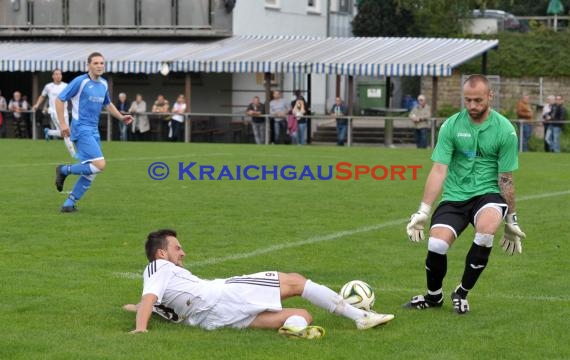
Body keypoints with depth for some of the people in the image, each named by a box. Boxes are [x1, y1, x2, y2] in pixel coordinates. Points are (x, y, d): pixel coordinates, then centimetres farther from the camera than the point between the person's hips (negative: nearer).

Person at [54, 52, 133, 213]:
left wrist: (121, 117, 15)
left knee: (91, 172, 5)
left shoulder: (103, 84, 12)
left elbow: (107, 104, 29)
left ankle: (69, 203, 13)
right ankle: (64, 170, -1)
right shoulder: (80, 81, -10)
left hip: (94, 131, 8)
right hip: (81, 130, -8)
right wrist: (63, 124, -13)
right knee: (100, 165, -19)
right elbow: (59, 100, -7)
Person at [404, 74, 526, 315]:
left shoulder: (505, 130, -5)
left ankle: (462, 293, -9)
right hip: (454, 196, 1)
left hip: (488, 194, -1)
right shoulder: (451, 126, -2)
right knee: (436, 245, -21)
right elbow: (439, 171, -5)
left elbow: (506, 179, -1)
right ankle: (434, 296, 14)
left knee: (486, 229, -34)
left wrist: (511, 221, 3)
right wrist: (423, 212, -11)